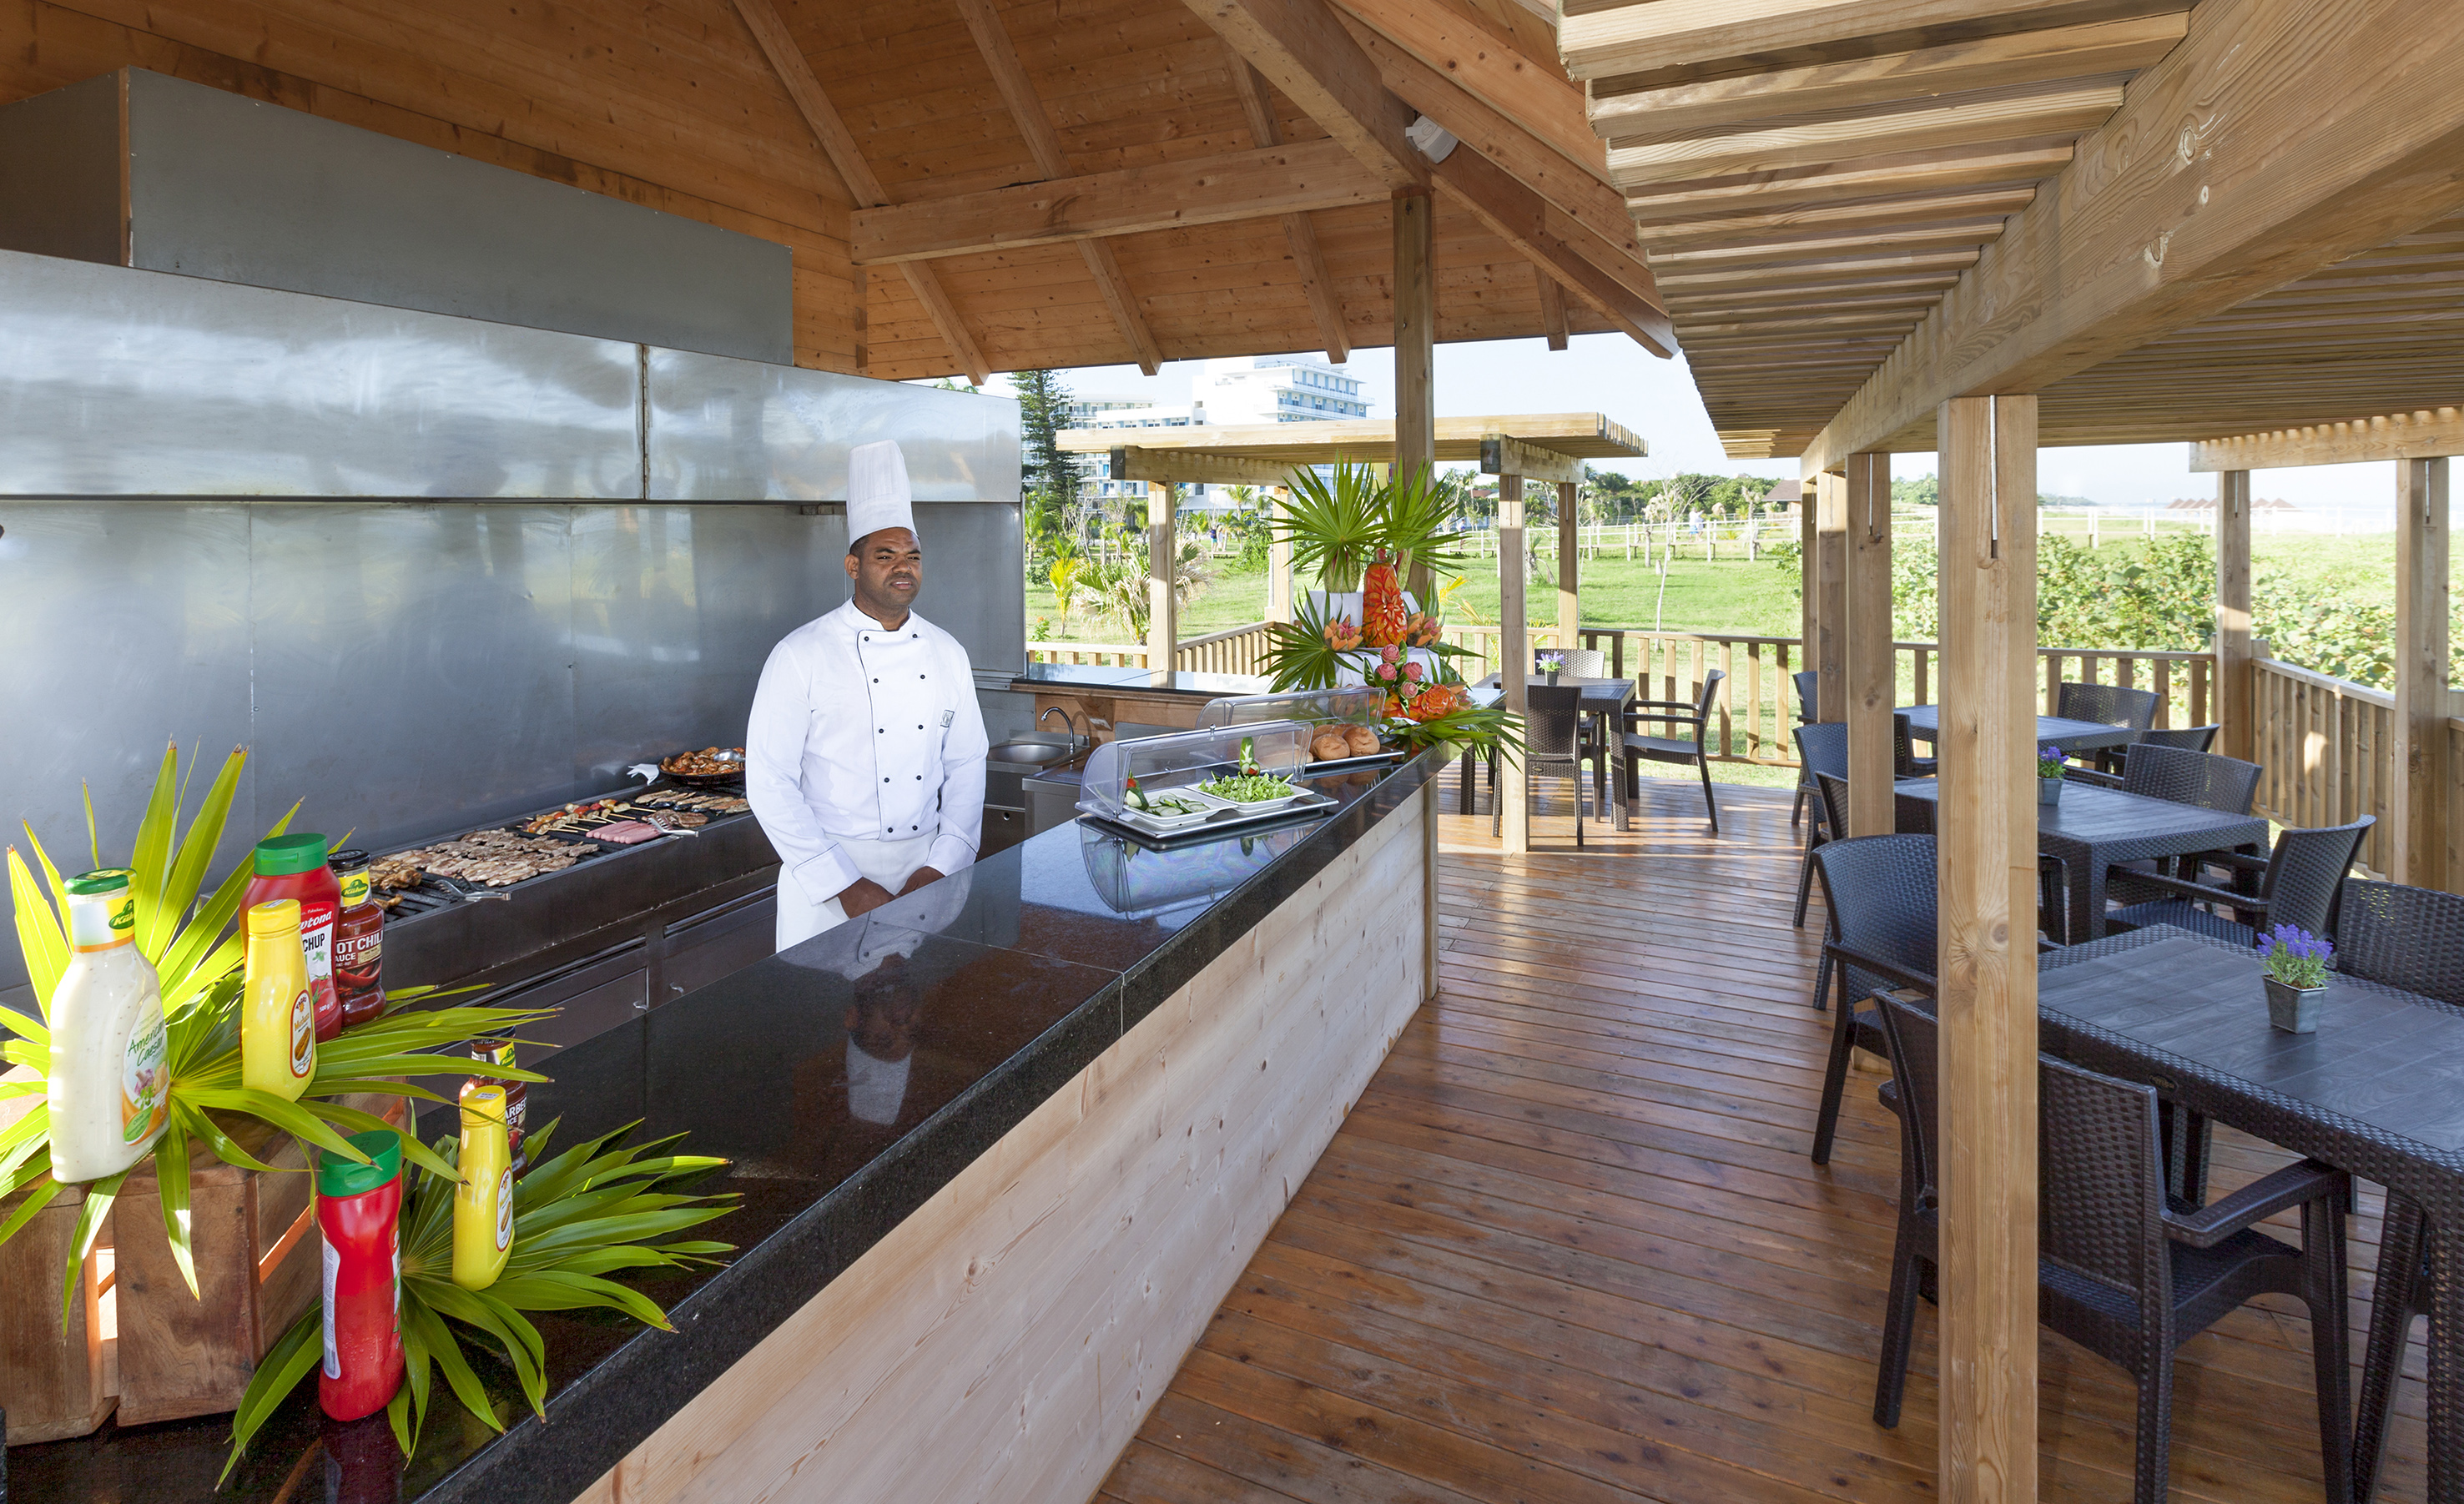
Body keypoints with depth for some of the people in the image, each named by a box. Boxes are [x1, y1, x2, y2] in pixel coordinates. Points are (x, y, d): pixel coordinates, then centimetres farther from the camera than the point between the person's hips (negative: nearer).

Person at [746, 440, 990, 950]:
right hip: (827, 873, -3)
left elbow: (966, 767, 8)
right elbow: (769, 781, -10)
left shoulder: (947, 654, 5)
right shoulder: (800, 655, -8)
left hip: (926, 866, 4)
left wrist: (941, 867, -4)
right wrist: (845, 885, -14)